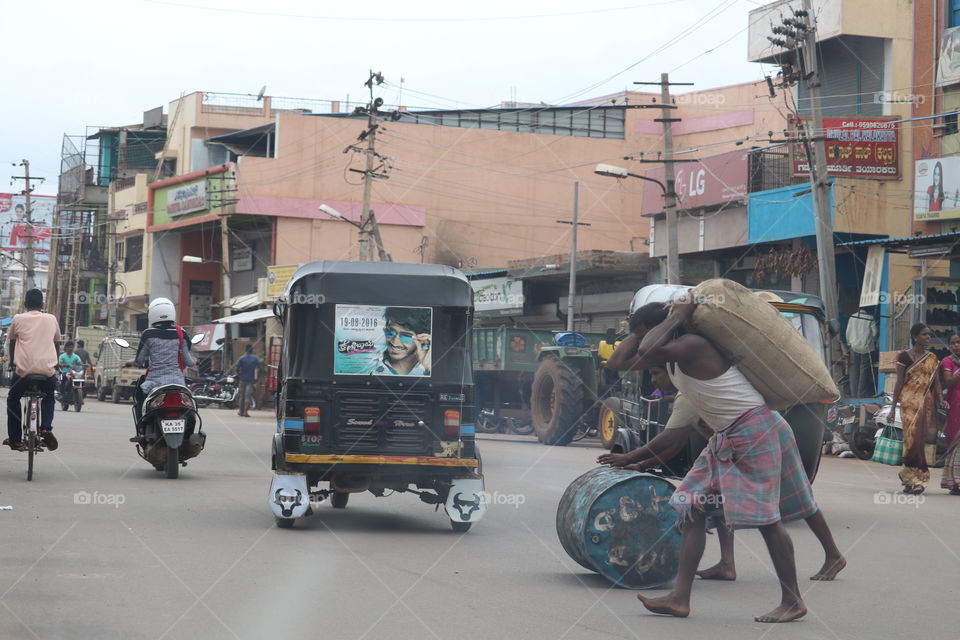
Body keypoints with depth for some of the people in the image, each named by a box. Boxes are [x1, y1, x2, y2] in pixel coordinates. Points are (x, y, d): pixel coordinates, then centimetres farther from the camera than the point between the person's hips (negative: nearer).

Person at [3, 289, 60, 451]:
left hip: (23, 369, -1)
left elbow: (12, 343, 18)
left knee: (13, 400, 23)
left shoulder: (18, 319, 6)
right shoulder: (51, 319, 11)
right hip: (48, 369, 1)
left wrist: (13, 363, 35)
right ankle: (46, 428, 2)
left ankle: (15, 439, 20)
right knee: (49, 398, 28)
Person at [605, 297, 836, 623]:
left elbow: (647, 350, -37)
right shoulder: (671, 354, 9)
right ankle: (679, 599, 3)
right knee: (693, 510, 4)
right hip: (726, 438, 10)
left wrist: (675, 316, -23)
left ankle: (793, 602, 4)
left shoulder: (691, 345, -20)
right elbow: (618, 362, 12)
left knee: (765, 517, -6)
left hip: (754, 431, -10)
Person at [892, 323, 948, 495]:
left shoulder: (933, 358, 14)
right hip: (909, 401, -5)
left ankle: (910, 476, 12)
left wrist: (941, 400, -8)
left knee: (924, 439, 2)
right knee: (912, 437, -13)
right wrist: (893, 406, -1)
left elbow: (936, 382, 9)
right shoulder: (905, 356, 1)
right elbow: (899, 382, 1)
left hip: (927, 403, 5)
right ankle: (914, 480, -8)